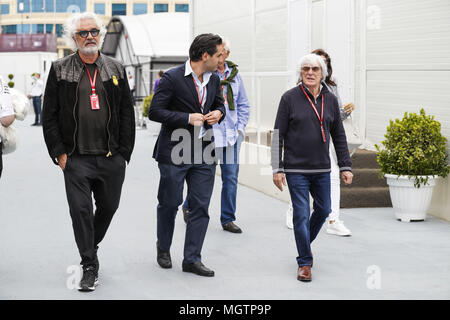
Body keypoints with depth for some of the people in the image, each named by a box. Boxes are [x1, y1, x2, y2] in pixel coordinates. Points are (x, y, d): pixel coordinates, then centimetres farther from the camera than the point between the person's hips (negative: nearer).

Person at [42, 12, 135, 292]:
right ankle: (90, 267, 9)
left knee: (109, 206, 12)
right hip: (76, 158, -2)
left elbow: (127, 113, 8)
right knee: (81, 211, -3)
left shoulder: (116, 70, 7)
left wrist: (124, 152, 2)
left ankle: (91, 246, 38)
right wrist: (59, 152, -4)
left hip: (111, 158, 2)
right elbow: (50, 116, 3)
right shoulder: (59, 70, 2)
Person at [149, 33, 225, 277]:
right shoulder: (172, 78, -12)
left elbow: (219, 104, 25)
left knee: (201, 207, 2)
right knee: (170, 203, 8)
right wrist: (188, 118, -18)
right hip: (174, 153, -5)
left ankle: (192, 259, 8)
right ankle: (163, 247, 32)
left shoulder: (214, 80, 8)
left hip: (203, 154, 5)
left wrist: (218, 113, 0)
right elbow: (154, 111, -14)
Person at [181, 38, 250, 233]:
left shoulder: (235, 75, 11)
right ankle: (188, 207, 29)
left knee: (231, 178, 3)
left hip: (231, 136, 4)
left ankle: (228, 219, 13)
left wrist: (240, 127, 8)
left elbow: (243, 105, 18)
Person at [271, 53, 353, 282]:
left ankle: (306, 242, 39)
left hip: (322, 169, 4)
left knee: (323, 210, 13)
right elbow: (278, 135, -4)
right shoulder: (290, 98, -4)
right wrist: (277, 168, -8)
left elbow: (339, 136, 12)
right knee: (301, 215, -3)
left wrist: (345, 167, 8)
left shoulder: (330, 100, 6)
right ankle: (305, 262, 9)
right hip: (296, 169, -4)